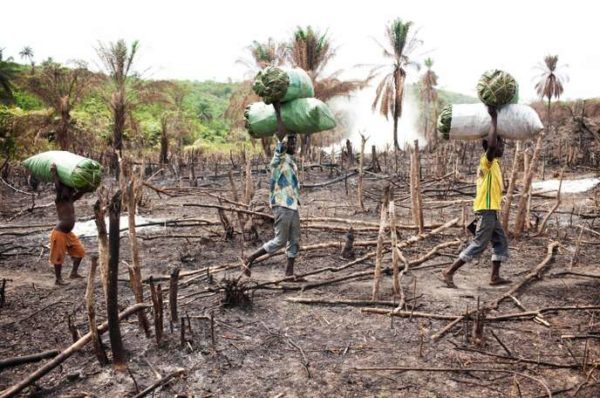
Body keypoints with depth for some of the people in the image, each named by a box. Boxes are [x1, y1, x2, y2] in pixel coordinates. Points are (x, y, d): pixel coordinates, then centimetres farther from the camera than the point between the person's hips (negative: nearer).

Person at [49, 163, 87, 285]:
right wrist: (54, 172, -26)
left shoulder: (71, 200, 6)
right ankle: (58, 279, 13)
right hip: (59, 233, -8)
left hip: (68, 233, 8)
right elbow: (58, 187, -28)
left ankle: (74, 273, 19)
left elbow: (82, 191, 13)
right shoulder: (59, 201, -14)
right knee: (58, 257, 2)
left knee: (79, 251, 9)